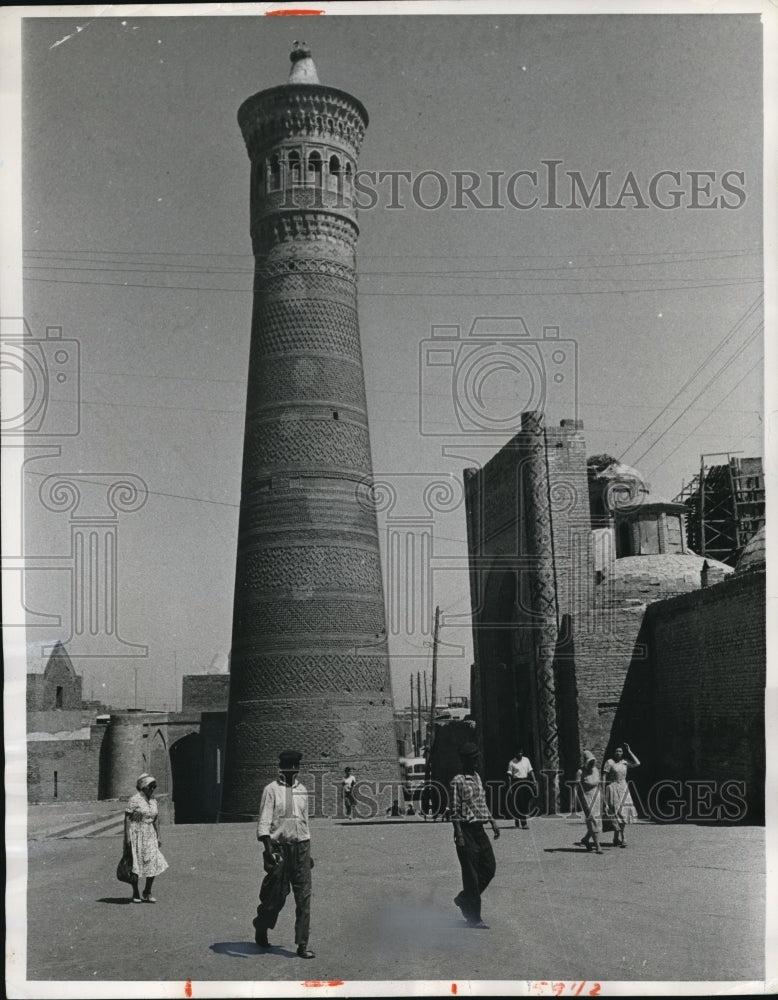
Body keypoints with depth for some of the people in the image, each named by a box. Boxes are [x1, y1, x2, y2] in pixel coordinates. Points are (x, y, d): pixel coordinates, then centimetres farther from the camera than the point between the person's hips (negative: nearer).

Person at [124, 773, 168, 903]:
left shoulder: (153, 801, 11)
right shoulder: (134, 800, -9)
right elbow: (127, 819, -12)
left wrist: (158, 837, 12)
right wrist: (127, 838, -17)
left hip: (149, 835, 6)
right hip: (136, 834, -6)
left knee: (155, 863, -1)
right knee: (136, 864, 0)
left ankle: (147, 892, 13)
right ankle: (135, 894, 12)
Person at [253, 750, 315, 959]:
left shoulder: (302, 790, 13)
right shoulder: (271, 790, -3)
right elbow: (264, 821, -9)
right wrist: (268, 847, -21)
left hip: (301, 846, 5)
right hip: (279, 846, -4)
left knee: (304, 896, -1)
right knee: (276, 895, 1)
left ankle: (302, 944, 2)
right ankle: (261, 930, 28)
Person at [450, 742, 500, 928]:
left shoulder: (477, 777, 14)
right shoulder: (458, 781, -10)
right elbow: (455, 810, -13)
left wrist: (493, 822, 17)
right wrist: (459, 834, -18)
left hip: (479, 829, 8)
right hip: (466, 830, -8)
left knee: (489, 867, 8)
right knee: (471, 874, -4)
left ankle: (464, 899, 26)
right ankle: (473, 918, 4)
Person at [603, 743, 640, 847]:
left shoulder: (625, 762, 8)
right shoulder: (609, 762, -6)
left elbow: (637, 763, -3)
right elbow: (604, 777, -7)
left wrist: (629, 751, -1)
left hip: (624, 788, 5)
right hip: (613, 789, -5)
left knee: (624, 813, 3)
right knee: (617, 814, -11)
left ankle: (616, 839, 12)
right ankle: (619, 839, -12)